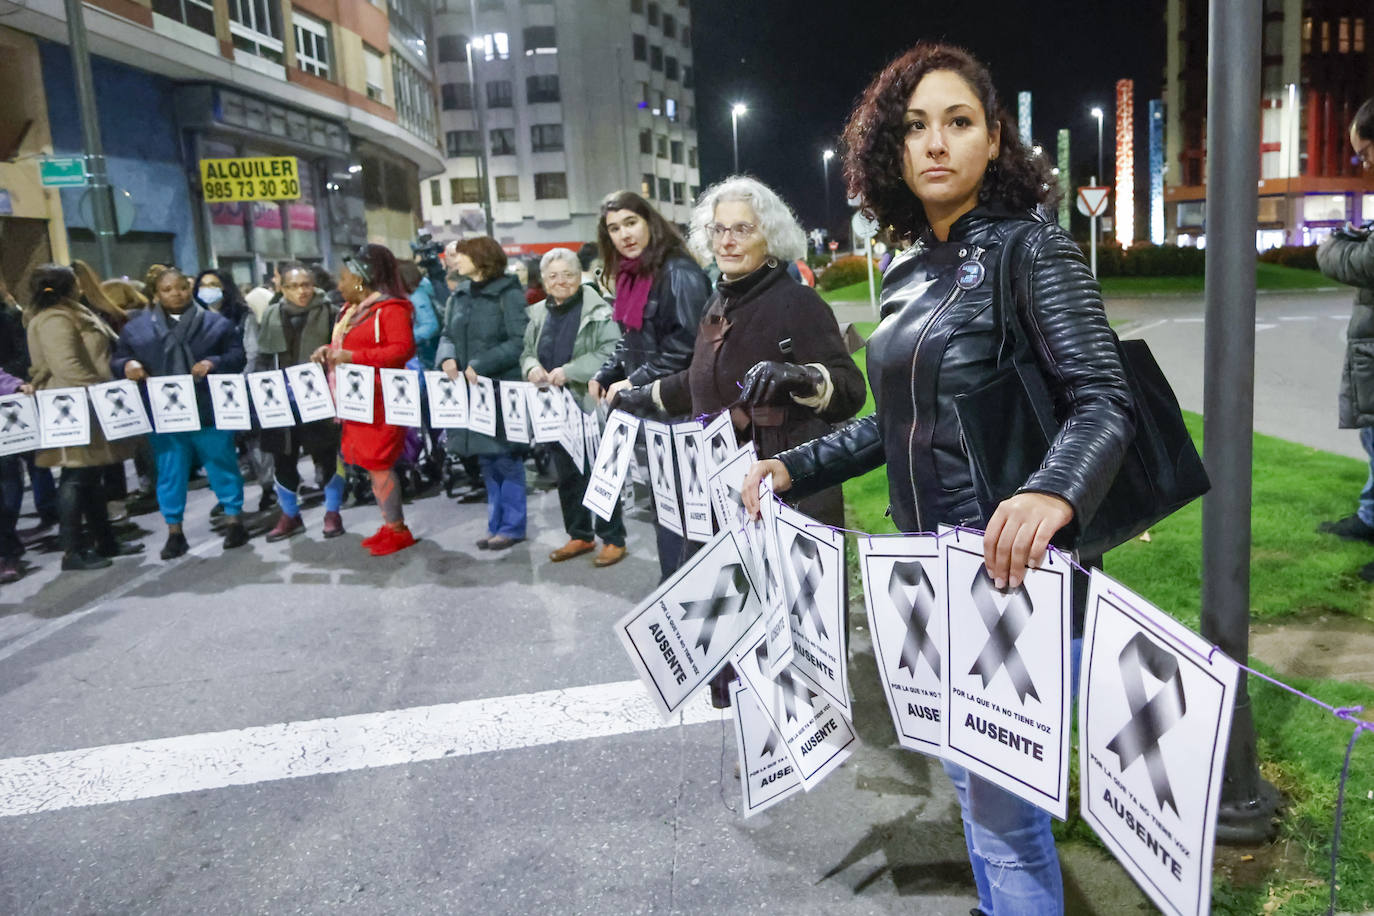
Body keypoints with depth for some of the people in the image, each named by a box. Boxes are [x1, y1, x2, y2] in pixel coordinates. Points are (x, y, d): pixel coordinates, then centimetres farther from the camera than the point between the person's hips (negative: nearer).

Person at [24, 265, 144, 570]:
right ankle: (72, 551, -4)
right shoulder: (54, 320, -14)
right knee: (77, 477, -8)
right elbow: (66, 365, -25)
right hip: (75, 409, -11)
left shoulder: (68, 315, 19)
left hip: (84, 406, 11)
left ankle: (104, 540, 20)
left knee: (91, 476, 13)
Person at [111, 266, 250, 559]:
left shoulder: (216, 323, 4)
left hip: (209, 411, -1)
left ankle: (234, 519, 19)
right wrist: (128, 365, -12)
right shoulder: (136, 328, 9)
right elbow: (116, 361, 11)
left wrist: (213, 363, -19)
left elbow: (237, 355, -1)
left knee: (222, 466, 5)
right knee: (170, 472, 7)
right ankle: (174, 532, 17)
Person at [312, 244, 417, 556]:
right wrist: (328, 350, 5)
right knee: (370, 463, 11)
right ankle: (390, 526, 19)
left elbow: (403, 349, -21)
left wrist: (354, 357, -24)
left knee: (377, 463, -7)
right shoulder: (351, 310, 17)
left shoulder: (390, 308, -12)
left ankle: (398, 530, 4)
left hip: (379, 402, -9)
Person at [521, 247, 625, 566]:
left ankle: (613, 539, 12)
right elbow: (527, 351, 18)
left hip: (591, 405, -7)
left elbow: (611, 354, -18)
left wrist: (570, 371, -24)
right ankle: (580, 536, 28)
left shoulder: (598, 311, -9)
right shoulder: (539, 313, 13)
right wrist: (532, 367, -6)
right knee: (566, 473, 14)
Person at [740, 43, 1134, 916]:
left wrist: (1053, 494, -39)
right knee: (969, 778, 22)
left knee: (1005, 810, 1)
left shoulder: (1031, 247, -10)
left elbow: (1104, 400, -20)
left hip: (1016, 570, -7)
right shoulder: (909, 272, 10)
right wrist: (794, 467, 9)